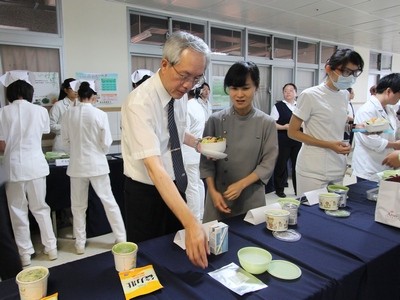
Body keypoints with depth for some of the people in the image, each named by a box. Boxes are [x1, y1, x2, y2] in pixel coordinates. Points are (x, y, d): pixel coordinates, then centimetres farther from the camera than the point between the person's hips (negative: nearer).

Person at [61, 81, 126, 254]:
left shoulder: (68, 114, -5)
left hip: (77, 164, 2)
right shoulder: (100, 115, -12)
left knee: (78, 206, 15)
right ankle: (121, 238, 19)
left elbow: (65, 139, 7)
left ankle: (80, 244, 24)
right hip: (97, 164, -2)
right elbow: (106, 143, -8)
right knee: (109, 201, 10)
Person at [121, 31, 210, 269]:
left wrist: (198, 144, -4)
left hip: (175, 186, 7)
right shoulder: (140, 103, -27)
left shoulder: (180, 94, -4)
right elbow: (154, 167, -37)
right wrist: (191, 223, -44)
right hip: (146, 192, -6)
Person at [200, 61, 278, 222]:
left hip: (252, 197, 0)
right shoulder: (215, 120, -4)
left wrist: (241, 185, -14)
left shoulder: (266, 123, -5)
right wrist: (213, 191, -10)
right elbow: (206, 161, -1)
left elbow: (268, 164, -4)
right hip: (219, 196, 0)